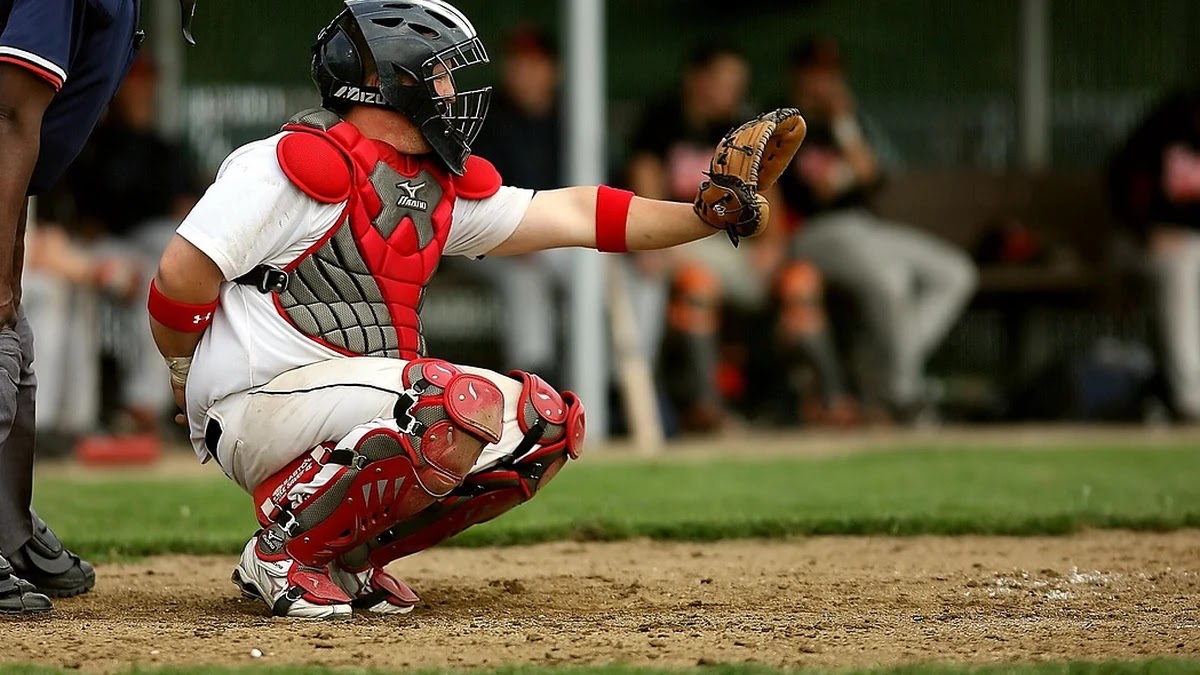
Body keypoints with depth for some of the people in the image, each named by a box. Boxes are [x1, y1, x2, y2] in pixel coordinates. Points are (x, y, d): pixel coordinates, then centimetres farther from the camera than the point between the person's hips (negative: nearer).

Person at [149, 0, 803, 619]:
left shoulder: (439, 189, 14)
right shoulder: (297, 165, -13)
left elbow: (571, 215, 12)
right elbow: (181, 277, -14)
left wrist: (712, 210, 3)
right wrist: (189, 386, 0)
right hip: (256, 412, -9)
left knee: (547, 421, 1)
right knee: (469, 408, -29)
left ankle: (348, 555, 4)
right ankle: (286, 549, -16)